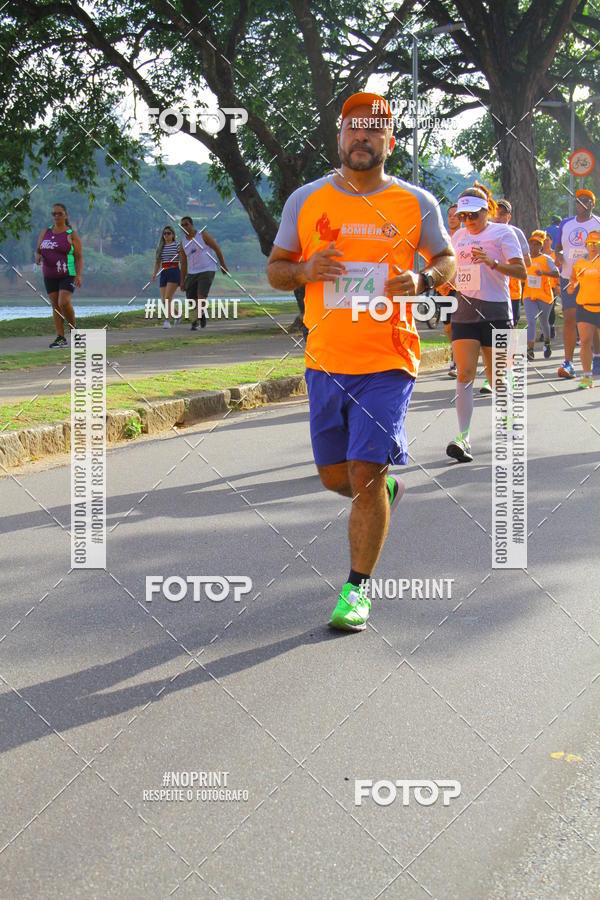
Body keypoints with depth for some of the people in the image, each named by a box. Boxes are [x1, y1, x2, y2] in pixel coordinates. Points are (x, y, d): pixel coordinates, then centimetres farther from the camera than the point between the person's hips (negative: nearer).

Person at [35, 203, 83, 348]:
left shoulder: (72, 235, -6)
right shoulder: (46, 232, 7)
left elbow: (79, 257, -8)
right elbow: (38, 250, 14)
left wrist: (79, 275, -21)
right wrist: (37, 257, -11)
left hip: (68, 275, -5)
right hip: (50, 276, 5)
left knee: (64, 303, -20)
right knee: (55, 305, 3)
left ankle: (73, 328, 4)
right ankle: (61, 338, 5)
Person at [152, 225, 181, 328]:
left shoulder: (177, 245, 0)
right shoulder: (161, 247, 15)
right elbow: (157, 262, 17)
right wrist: (154, 274, 3)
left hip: (174, 272, -6)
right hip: (163, 274, 6)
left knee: (167, 298, -18)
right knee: (164, 300, 3)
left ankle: (167, 321, -18)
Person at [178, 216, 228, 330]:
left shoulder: (203, 235, -5)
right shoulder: (183, 243, 6)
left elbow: (217, 248, 0)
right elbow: (183, 263, 9)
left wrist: (223, 265, 0)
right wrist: (182, 281, 6)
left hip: (207, 270, -5)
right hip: (192, 273, 5)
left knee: (201, 296, -18)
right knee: (191, 298, 4)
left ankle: (195, 321, -17)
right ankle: (202, 313, 32)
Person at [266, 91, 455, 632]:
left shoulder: (417, 203, 1)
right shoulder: (306, 200, 4)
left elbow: (447, 259, 13)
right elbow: (275, 270, 9)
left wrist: (424, 280, -10)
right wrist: (305, 271, -14)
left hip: (388, 363, -3)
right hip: (326, 362, 3)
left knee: (365, 476, -10)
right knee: (335, 477, 12)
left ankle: (358, 588, 6)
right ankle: (384, 489, 48)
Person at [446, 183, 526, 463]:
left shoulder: (503, 232, -2)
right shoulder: (458, 236, 14)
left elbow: (521, 271, -10)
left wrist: (492, 262, -23)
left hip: (495, 311, -4)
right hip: (464, 311, 4)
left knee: (496, 375, 4)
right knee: (464, 373, -11)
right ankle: (463, 436, -16)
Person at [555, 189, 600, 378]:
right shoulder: (565, 224, 12)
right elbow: (558, 247, 20)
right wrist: (558, 255, -2)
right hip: (568, 277, 2)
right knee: (569, 319, -5)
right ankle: (568, 362, -6)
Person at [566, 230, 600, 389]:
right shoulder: (579, 263, 7)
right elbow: (573, 279, 21)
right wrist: (571, 287, -1)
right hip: (584, 308, 1)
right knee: (585, 341, -10)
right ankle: (587, 376, -4)